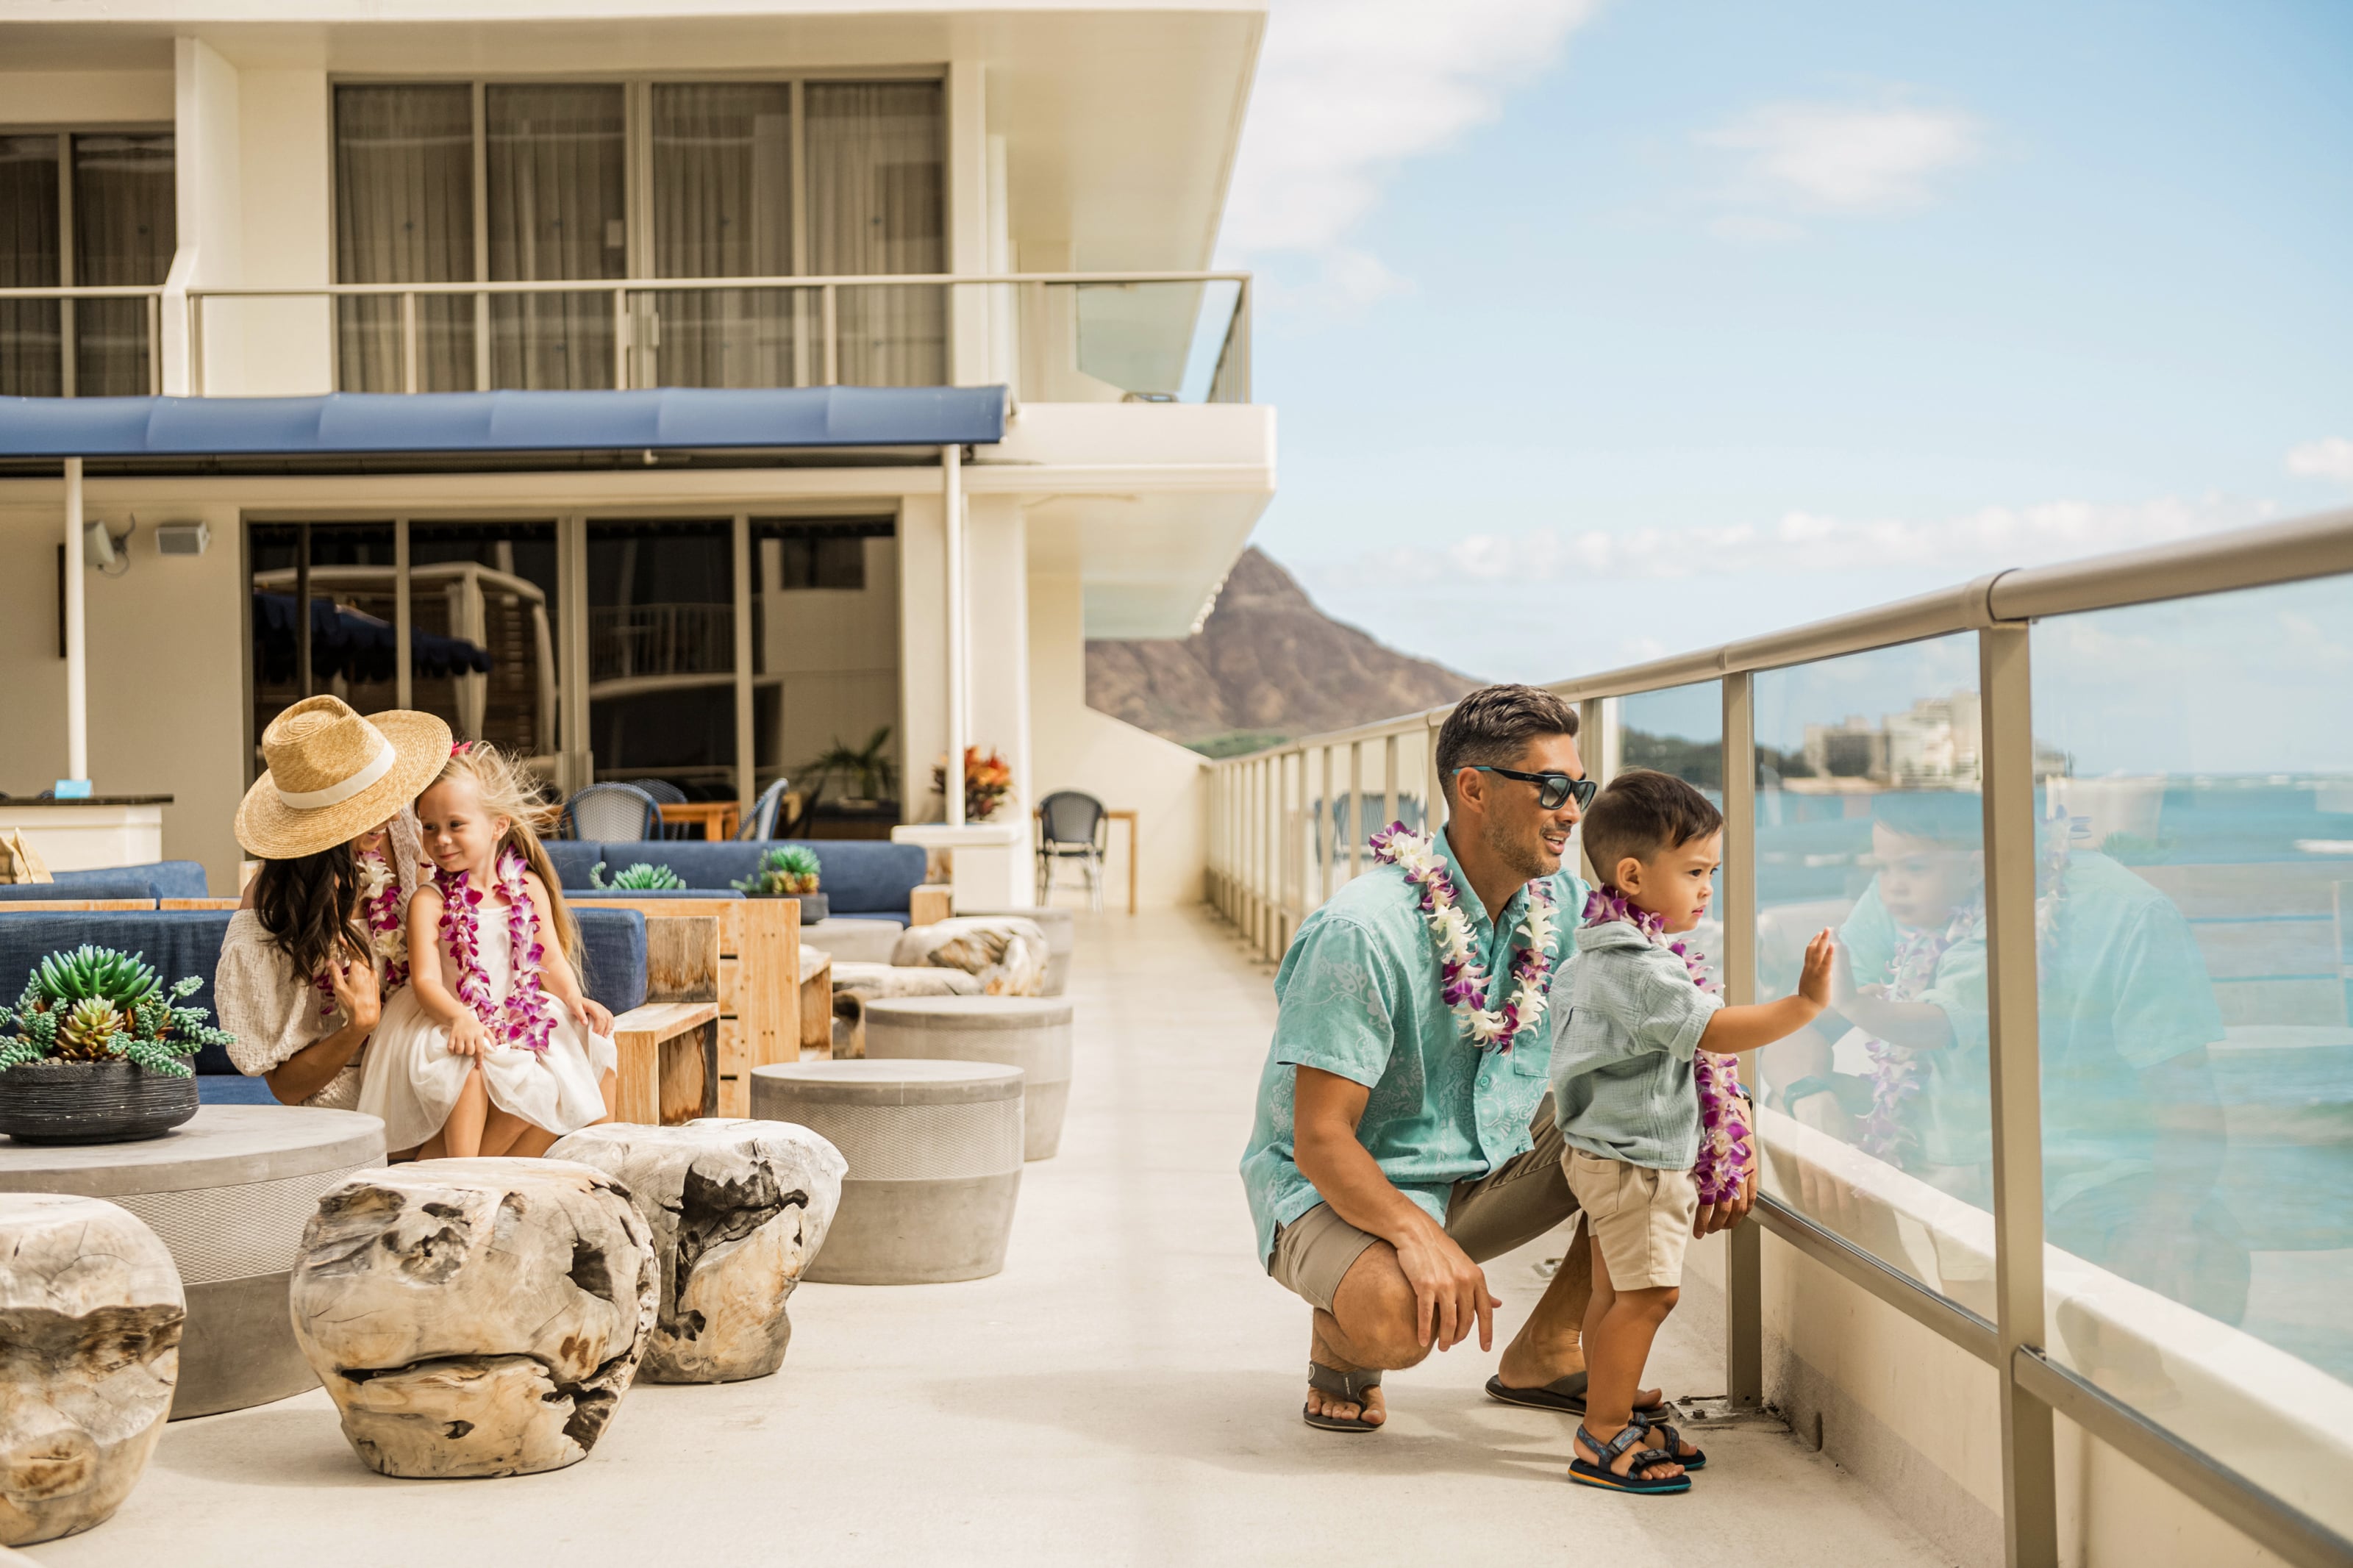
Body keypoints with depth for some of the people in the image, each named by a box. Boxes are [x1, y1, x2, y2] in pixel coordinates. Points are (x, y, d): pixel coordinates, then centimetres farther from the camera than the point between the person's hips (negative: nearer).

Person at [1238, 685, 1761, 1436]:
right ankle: (1340, 1338, 1)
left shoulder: (1565, 905, -4)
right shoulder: (1362, 932, -26)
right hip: (1347, 1188, -7)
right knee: (1397, 1315, -39)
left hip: (1492, 1166, 7)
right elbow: (1319, 1139, -26)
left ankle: (1544, 1351, 6)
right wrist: (1420, 1237, -42)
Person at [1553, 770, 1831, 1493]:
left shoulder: (1617, 949, 13)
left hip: (1620, 1153, 11)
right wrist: (1805, 1003, -29)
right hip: (1631, 1156, -11)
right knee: (1647, 1293, -8)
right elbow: (1716, 1032, -29)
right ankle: (1601, 1440, -4)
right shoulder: (1635, 965, -23)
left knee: (1616, 1295, 15)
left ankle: (1615, 1421, 23)